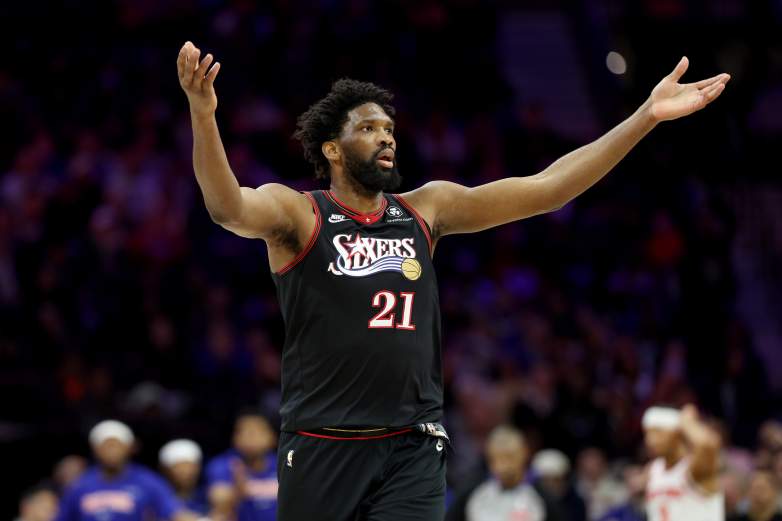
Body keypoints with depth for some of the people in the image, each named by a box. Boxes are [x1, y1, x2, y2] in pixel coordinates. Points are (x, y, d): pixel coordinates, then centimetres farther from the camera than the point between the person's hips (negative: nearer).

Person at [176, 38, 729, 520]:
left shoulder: (426, 210, 10)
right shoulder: (296, 213, -3)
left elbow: (545, 189, 6)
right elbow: (228, 207, -24)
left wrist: (647, 117, 0)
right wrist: (203, 115, -43)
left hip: (412, 449, 3)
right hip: (323, 446, -3)